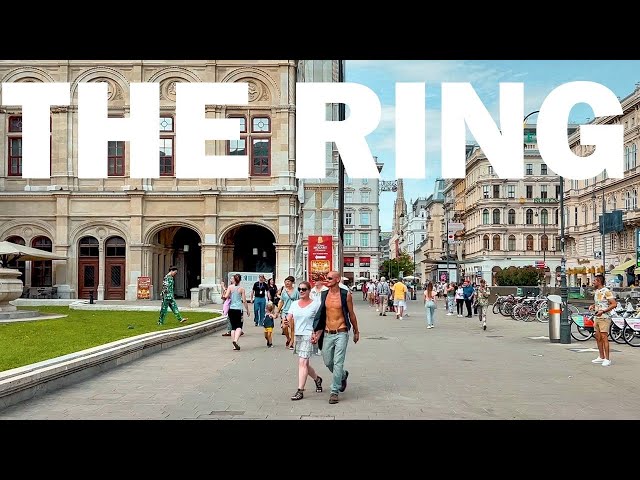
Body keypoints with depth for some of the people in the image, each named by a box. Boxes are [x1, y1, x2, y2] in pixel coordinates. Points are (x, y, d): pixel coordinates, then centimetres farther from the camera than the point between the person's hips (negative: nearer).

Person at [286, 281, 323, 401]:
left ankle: (300, 391, -10)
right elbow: (289, 317, 5)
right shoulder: (294, 304, 11)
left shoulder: (315, 304, -4)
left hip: (309, 336, -6)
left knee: (302, 362, -13)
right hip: (298, 336, 6)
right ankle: (317, 379, 40)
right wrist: (287, 321, -19)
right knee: (304, 364, 14)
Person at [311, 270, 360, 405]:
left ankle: (334, 392, 4)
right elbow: (321, 315, 8)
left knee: (338, 363, -6)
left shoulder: (346, 294, -6)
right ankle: (343, 375, 41)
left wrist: (356, 331, 11)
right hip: (327, 334, 4)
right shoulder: (324, 295, 4)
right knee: (328, 362, 12)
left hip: (341, 333, -4)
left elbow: (351, 314, 4)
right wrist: (316, 332, 0)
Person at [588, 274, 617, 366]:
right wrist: (592, 306, 10)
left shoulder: (607, 291, -13)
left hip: (604, 318, -9)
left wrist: (603, 311, -24)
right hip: (596, 317, 9)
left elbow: (614, 304, -18)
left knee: (604, 337, -9)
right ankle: (601, 357, 21)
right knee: (598, 338, 11)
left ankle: (607, 359, -5)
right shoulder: (596, 292, 14)